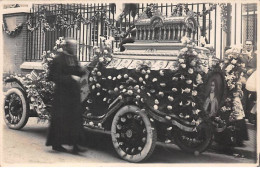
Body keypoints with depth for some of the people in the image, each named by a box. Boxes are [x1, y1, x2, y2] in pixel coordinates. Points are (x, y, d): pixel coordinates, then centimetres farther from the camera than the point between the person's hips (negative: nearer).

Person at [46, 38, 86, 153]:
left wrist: (82, 71, -7)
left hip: (74, 93, 7)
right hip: (62, 93, -7)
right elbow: (54, 77, -17)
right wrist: (70, 78, -21)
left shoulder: (73, 58, 11)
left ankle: (75, 145, 9)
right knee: (60, 119, 2)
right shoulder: (58, 59, -12)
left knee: (75, 117, 5)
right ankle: (56, 144, 17)